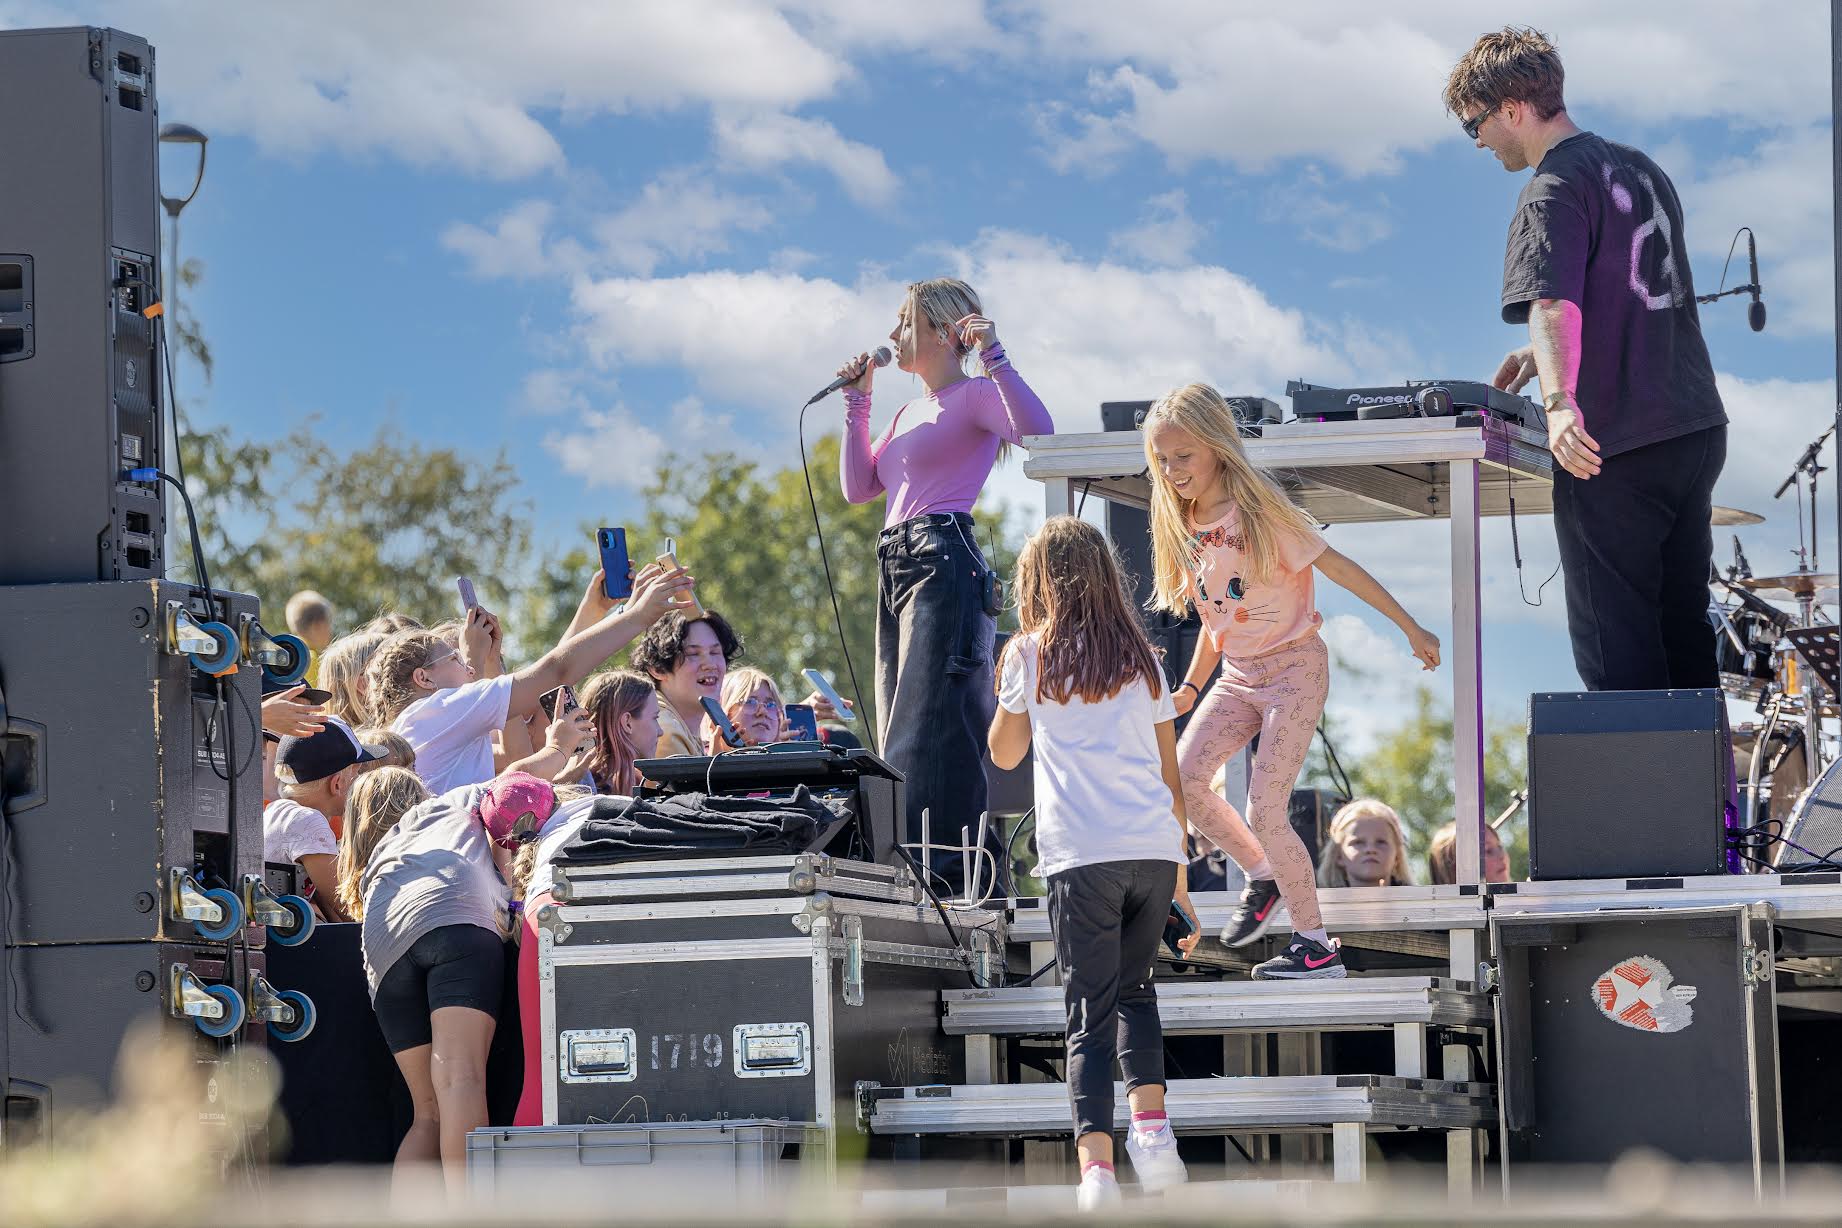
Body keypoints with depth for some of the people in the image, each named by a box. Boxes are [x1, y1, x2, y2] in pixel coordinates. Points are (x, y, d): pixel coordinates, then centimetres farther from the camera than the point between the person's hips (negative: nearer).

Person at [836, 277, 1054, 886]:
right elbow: (859, 486, 22)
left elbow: (1038, 431, -21)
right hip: (897, 568, 10)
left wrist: (993, 355, -22)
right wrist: (857, 402, 19)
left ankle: (949, 866, -16)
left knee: (930, 722, -15)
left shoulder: (974, 396, -2)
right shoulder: (910, 412, 24)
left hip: (944, 561, -10)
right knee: (900, 726, 6)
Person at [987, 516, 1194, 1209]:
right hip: (1156, 849, 3)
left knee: (1090, 1011, -2)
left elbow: (1004, 753, 21)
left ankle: (1095, 1162, -15)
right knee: (1135, 989, 22)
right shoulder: (1140, 658, 15)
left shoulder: (1031, 654, 6)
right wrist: (1178, 879, 23)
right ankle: (1150, 1124, 4)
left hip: (1080, 857, -3)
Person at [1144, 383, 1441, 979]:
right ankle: (1261, 875, 9)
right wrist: (1189, 688, 11)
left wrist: (1410, 627, -8)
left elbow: (1337, 567, -11)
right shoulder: (1185, 529, 5)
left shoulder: (1259, 509, -15)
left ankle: (1315, 944, -1)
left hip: (1295, 667, -6)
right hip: (1238, 676, 6)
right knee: (1184, 776, -15)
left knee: (1264, 810, -14)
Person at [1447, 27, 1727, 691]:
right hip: (1697, 431, 9)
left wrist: (1560, 402, -41)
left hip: (1610, 454, -8)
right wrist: (1548, 355, 29)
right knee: (1683, 624, 15)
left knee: (1615, 646, -3)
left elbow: (1555, 306, -29)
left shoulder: (1553, 194, -12)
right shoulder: (1640, 169, 16)